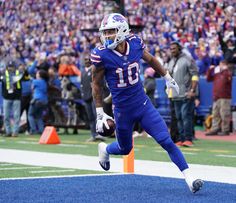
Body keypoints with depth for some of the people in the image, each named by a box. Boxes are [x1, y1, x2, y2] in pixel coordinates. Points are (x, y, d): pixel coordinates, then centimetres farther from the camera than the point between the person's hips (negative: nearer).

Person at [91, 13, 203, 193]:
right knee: (125, 149, 17)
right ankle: (105, 149, 51)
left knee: (166, 141, -8)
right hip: (122, 111, -2)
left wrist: (168, 78, 25)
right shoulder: (102, 55, -17)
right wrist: (100, 113, -3)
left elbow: (150, 59, 14)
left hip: (143, 105, 2)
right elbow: (96, 85, -4)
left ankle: (189, 178, -4)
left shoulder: (135, 44, -8)